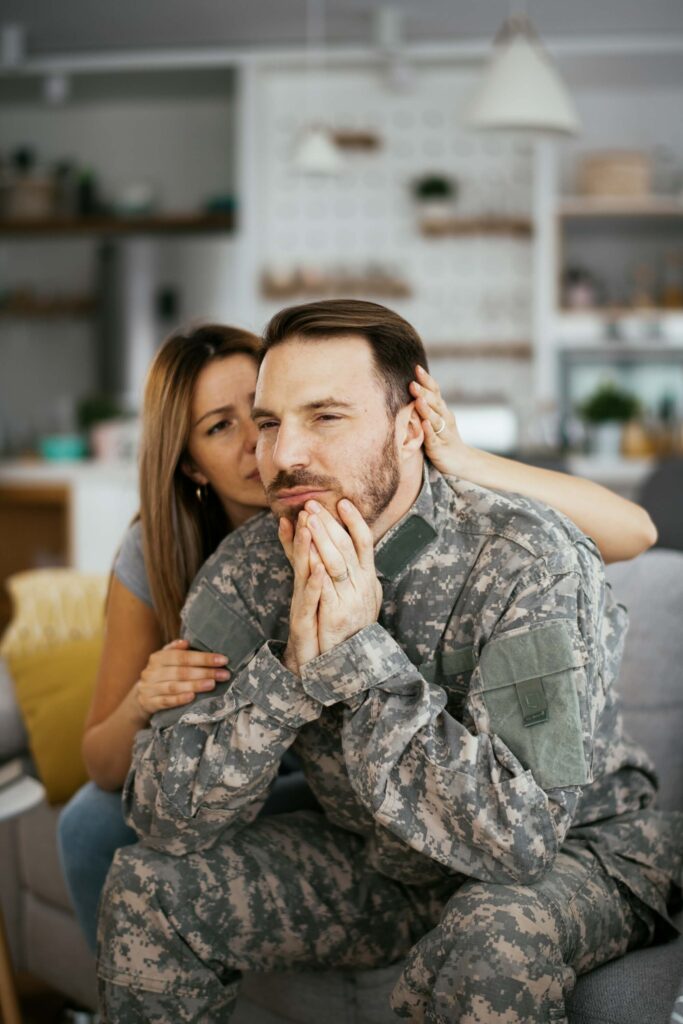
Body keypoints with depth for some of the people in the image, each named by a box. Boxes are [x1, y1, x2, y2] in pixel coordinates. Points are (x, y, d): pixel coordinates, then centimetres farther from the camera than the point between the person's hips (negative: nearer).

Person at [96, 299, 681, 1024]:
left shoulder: (527, 561, -27)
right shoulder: (248, 569, -13)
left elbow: (517, 834, -33)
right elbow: (165, 818, -17)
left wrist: (358, 653, -36)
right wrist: (293, 666, -31)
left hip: (576, 850, -4)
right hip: (379, 861, 5)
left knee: (492, 944, -37)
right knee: (148, 884, -10)